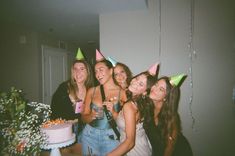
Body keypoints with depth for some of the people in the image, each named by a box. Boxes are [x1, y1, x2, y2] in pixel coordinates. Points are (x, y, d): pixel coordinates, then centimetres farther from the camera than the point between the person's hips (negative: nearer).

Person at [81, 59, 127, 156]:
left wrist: (113, 112, -22)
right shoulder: (91, 91, 0)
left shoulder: (122, 92, -9)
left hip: (111, 137, -2)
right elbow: (84, 117, 5)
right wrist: (91, 116, -15)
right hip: (90, 135, 3)